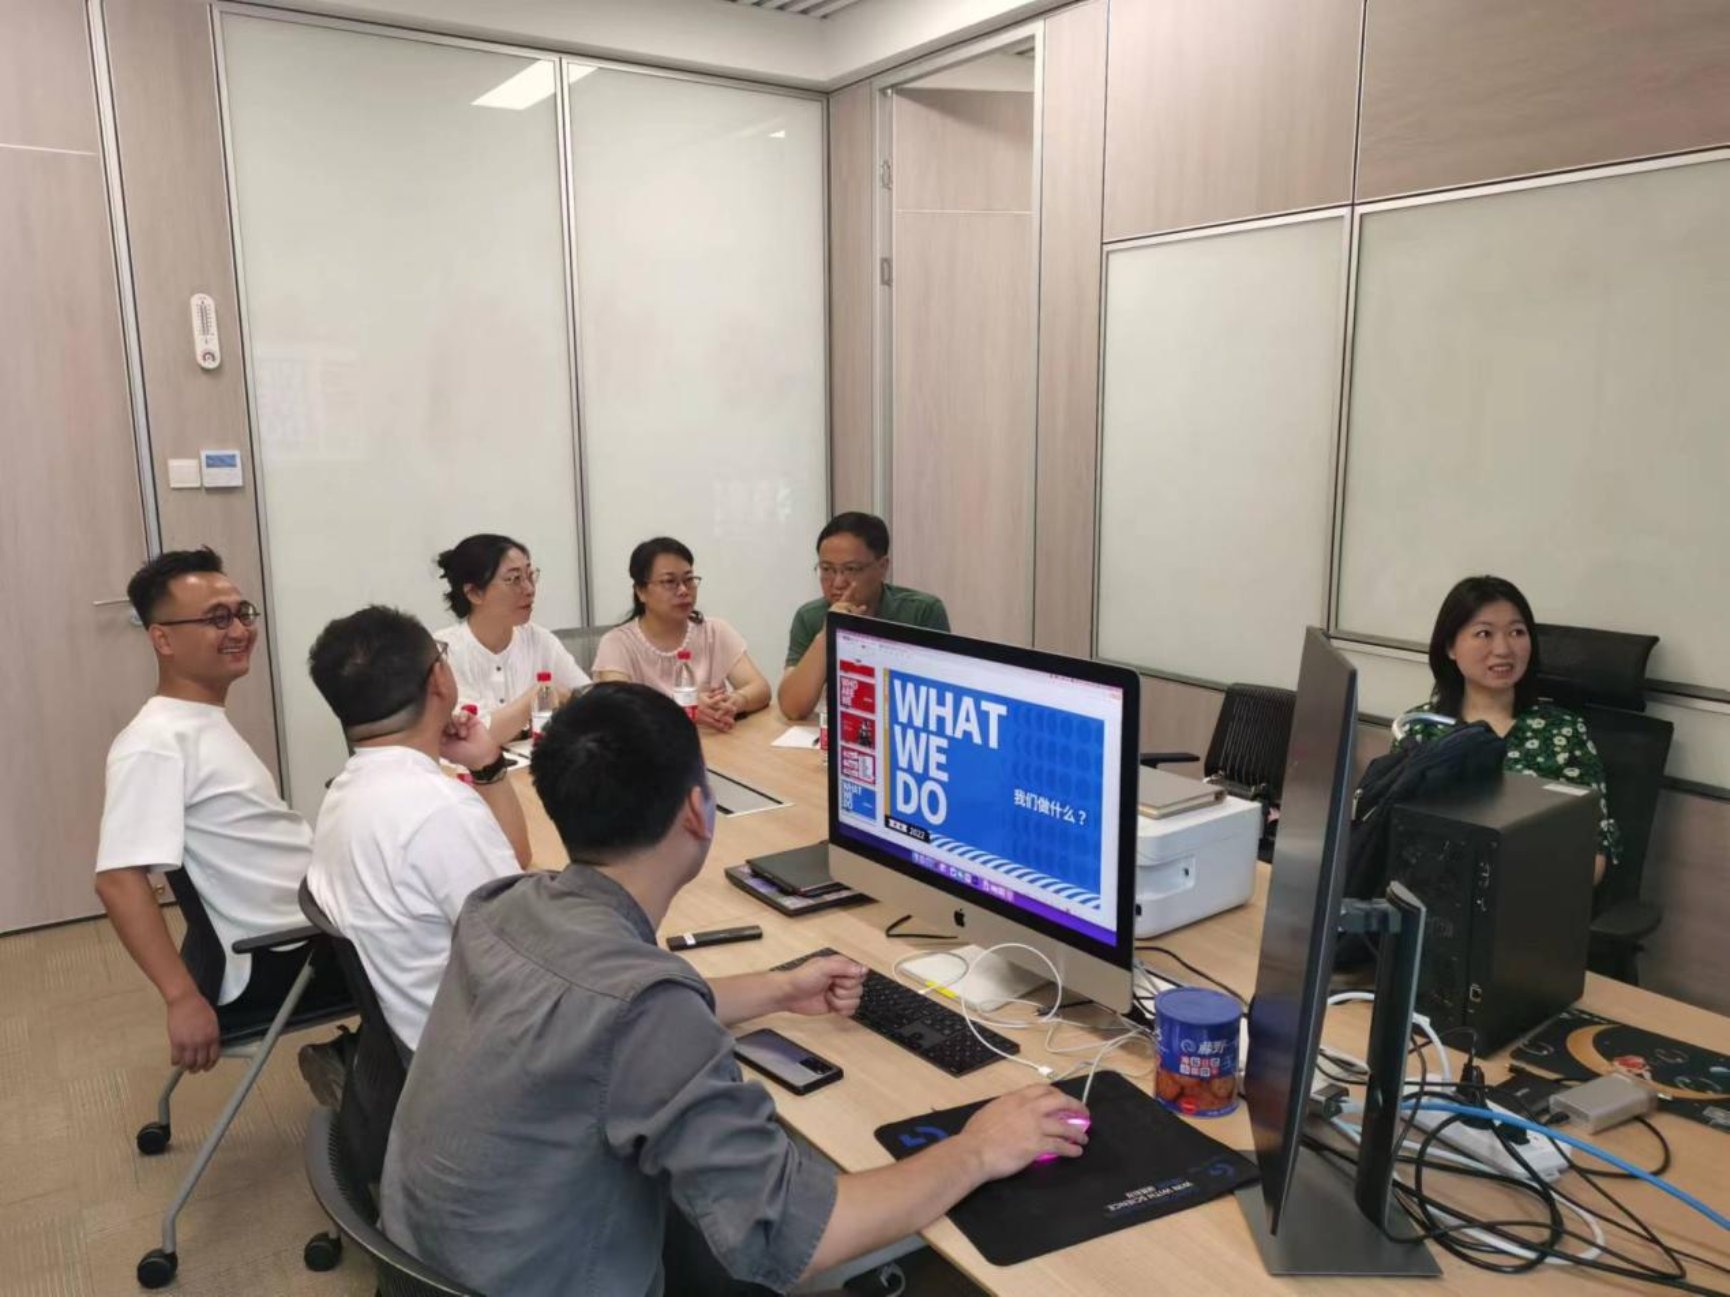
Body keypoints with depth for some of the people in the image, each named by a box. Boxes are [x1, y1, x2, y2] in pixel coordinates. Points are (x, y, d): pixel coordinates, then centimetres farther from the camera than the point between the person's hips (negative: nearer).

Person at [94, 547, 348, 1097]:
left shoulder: (206, 722, 10)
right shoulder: (156, 743, -21)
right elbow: (119, 881, -28)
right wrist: (184, 1001, -31)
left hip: (301, 924, 9)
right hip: (270, 963, -9)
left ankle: (362, 1053, 19)